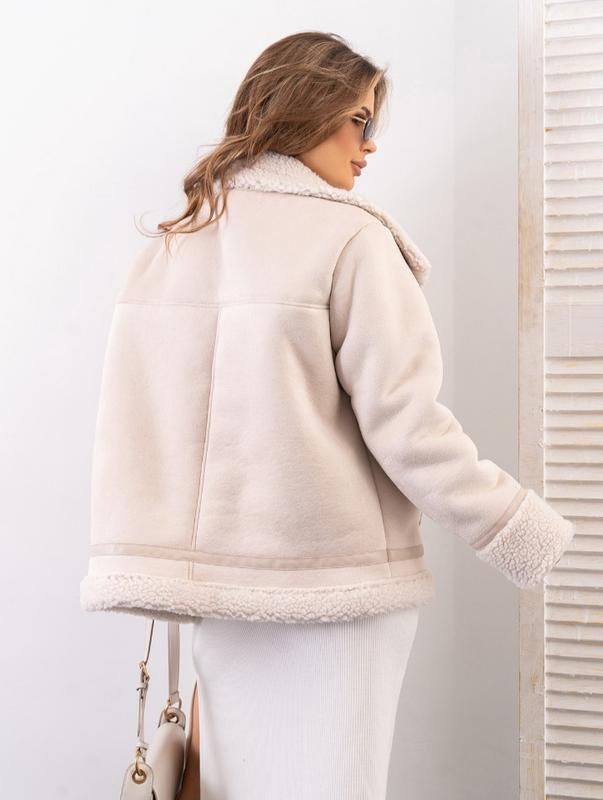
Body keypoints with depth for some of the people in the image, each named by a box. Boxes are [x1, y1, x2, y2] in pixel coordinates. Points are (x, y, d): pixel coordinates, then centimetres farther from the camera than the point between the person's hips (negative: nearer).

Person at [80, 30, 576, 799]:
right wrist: (537, 541, -7)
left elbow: (131, 421, 9)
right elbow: (404, 422, -15)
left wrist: (177, 560, 17)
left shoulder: (172, 244, 8)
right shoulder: (349, 237, -10)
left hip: (222, 583, 6)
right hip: (331, 582, -6)